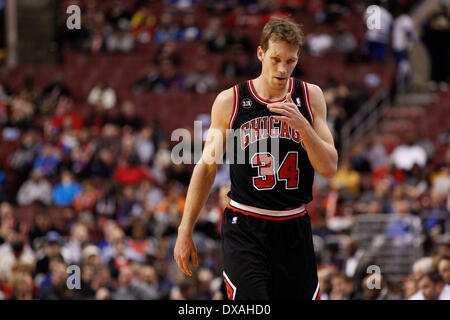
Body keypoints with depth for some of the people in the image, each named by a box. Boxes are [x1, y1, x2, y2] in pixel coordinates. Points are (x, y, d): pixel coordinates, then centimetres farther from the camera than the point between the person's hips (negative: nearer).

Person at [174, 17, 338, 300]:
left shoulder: (310, 97, 3)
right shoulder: (230, 101, -2)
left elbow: (330, 168, -1)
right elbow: (206, 167, 6)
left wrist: (302, 125, -17)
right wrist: (185, 231, 5)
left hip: (295, 229, 3)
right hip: (245, 230, -3)